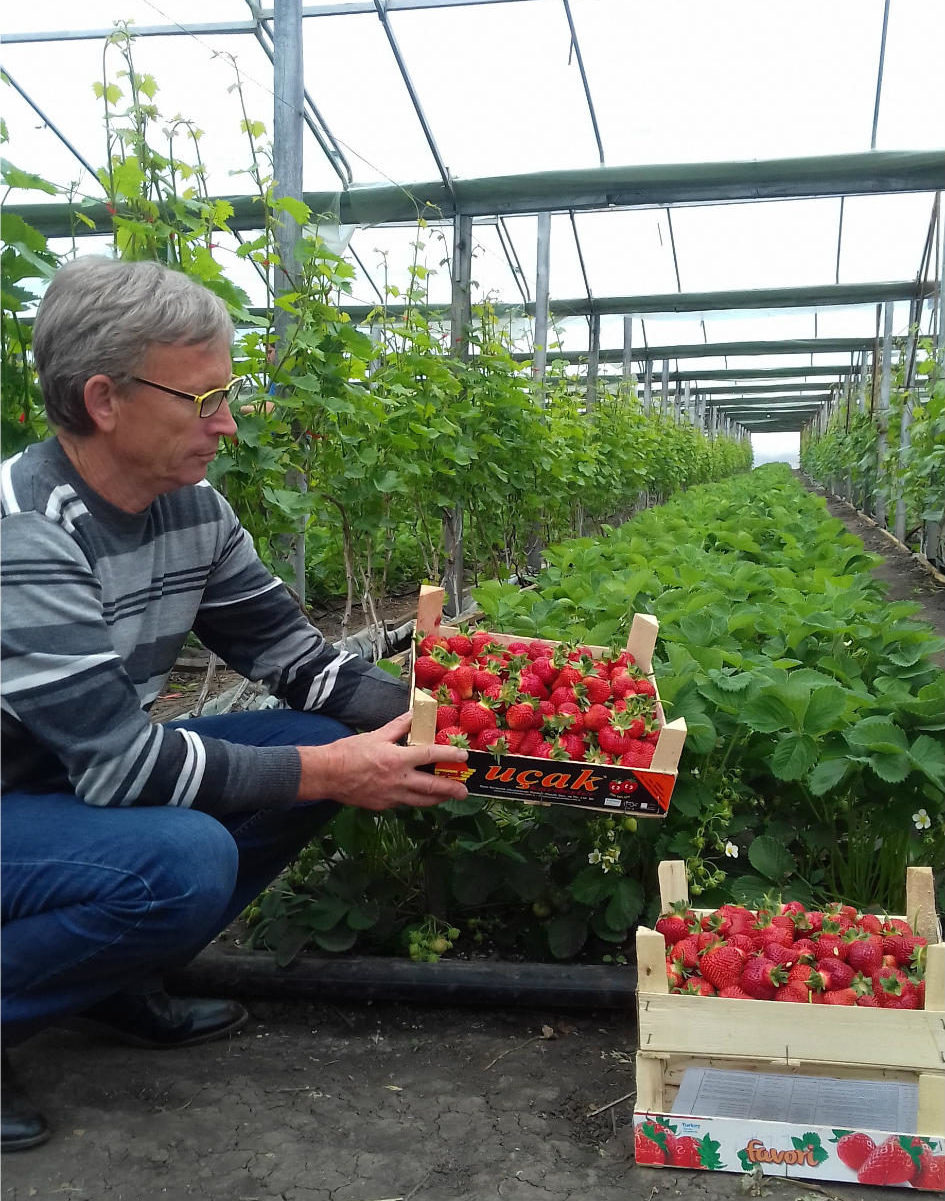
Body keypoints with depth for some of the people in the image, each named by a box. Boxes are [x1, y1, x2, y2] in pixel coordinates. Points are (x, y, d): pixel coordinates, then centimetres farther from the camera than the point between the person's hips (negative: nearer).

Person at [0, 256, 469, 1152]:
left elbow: (294, 654, 2)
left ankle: (117, 977, 8)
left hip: (83, 780, 8)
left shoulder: (193, 509, -4)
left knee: (323, 740, -3)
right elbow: (119, 764, -30)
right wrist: (326, 773, -25)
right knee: (184, 862, -33)